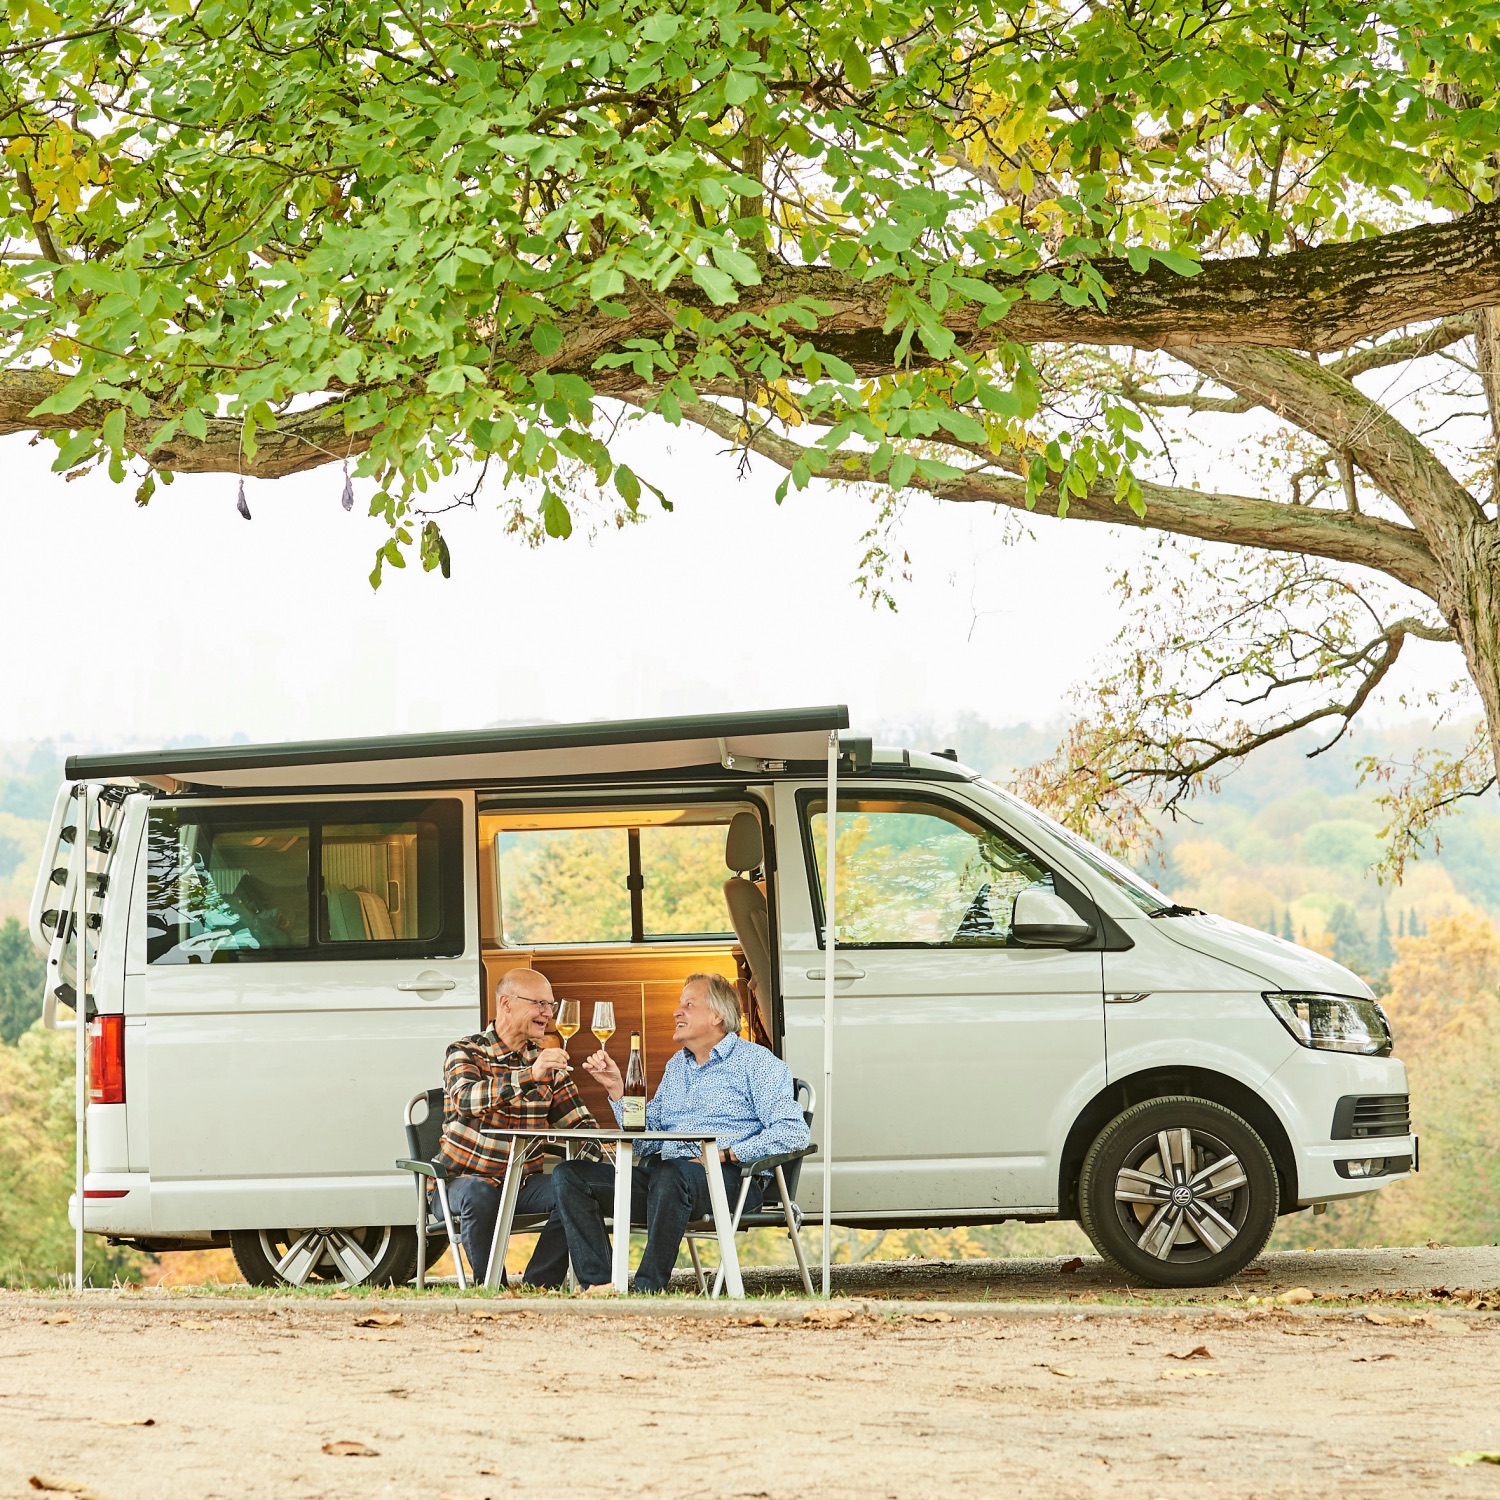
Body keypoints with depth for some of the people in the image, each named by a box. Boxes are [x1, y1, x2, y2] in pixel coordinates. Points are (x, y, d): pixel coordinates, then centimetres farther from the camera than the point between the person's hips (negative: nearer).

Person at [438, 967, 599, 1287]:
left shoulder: (546, 1060, 12)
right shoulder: (466, 1052, -6)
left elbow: (577, 1122, 13)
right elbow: (465, 1100, -28)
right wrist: (529, 1076, -40)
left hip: (525, 1182, 5)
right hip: (466, 1178, -4)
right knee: (480, 1195, -38)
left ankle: (536, 1289, -19)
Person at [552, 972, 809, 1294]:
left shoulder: (756, 1062, 5)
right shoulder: (677, 1065, 26)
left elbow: (793, 1132, -10)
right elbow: (645, 1143, 21)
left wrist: (727, 1154, -15)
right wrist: (616, 1089, 11)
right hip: (659, 1173, 7)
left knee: (669, 1173, -41)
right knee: (569, 1174, -10)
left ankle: (649, 1288, -35)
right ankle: (598, 1284, -24)